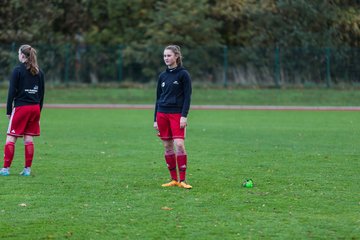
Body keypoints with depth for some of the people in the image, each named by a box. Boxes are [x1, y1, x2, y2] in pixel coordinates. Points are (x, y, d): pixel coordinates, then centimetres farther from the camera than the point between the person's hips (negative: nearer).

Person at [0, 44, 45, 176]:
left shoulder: (18, 70, -7)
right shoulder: (39, 72, 9)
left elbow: (12, 91, -8)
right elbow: (42, 92, 12)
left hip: (21, 107, -5)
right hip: (35, 107, 5)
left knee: (11, 138, -1)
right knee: (29, 138, 8)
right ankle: (27, 169, 6)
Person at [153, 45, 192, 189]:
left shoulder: (183, 74, -2)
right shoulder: (162, 76, 12)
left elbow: (187, 96, -5)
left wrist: (184, 116, -14)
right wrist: (156, 119, 13)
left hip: (177, 114, -5)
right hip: (162, 113, 5)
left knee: (179, 144, -15)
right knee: (167, 146, 4)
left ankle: (182, 180, -12)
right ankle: (174, 179, 9)